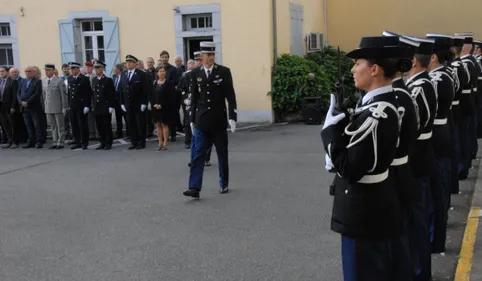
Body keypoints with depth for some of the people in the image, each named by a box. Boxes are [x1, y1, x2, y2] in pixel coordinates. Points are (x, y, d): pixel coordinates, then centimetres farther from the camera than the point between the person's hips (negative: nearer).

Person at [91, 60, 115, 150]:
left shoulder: (108, 80, -5)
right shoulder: (94, 80, 12)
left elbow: (112, 94, -7)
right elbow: (93, 93, 14)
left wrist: (111, 106, -13)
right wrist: (93, 106, 10)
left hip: (106, 107, -5)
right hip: (97, 108, 5)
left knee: (107, 126, 0)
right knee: (99, 126, 7)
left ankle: (108, 143, 7)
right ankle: (103, 143, 15)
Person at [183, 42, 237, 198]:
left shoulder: (224, 71, -3)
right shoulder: (196, 73, 4)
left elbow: (230, 96, -4)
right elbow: (194, 97, 8)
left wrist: (232, 117, -10)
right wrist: (192, 119, 8)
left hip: (219, 120, -1)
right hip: (201, 121, 1)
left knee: (222, 154, 10)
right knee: (199, 155, -4)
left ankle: (224, 184, 24)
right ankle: (195, 188, -8)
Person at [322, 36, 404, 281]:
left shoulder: (374, 115, -27)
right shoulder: (385, 104, 4)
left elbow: (348, 169, -25)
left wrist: (331, 127, -18)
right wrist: (342, 119, -2)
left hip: (364, 214, -10)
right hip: (377, 209, 10)